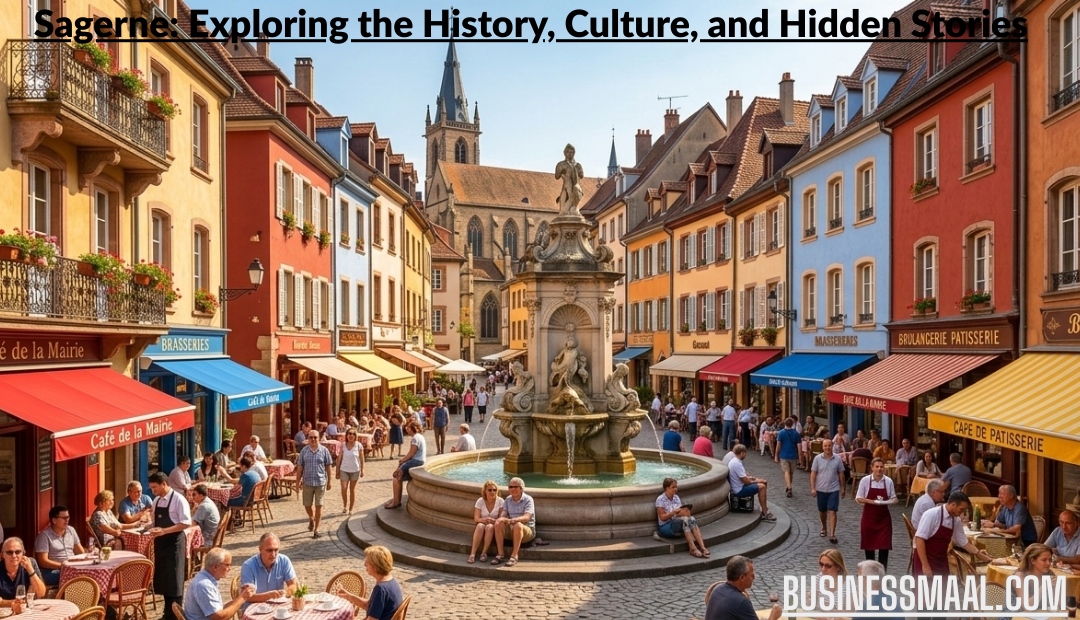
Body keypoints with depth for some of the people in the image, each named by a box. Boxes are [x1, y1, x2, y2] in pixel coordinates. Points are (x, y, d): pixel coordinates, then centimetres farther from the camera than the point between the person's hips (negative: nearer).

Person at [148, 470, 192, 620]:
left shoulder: (178, 499, -15)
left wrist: (164, 531, -23)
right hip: (160, 542, 8)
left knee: (174, 579, 0)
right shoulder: (157, 501, 8)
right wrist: (154, 530, 0)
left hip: (174, 542, -8)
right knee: (162, 578, 13)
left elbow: (186, 523, -18)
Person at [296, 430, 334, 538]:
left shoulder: (324, 450, -4)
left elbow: (328, 466, 1)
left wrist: (329, 481, 2)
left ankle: (316, 529, 12)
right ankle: (311, 519, 43)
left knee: (319, 506, 2)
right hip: (307, 482, 2)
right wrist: (298, 480, 2)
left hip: (320, 482, -2)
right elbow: (300, 466, 4)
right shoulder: (304, 450, 0)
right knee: (307, 505, 11)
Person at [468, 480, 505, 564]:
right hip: (480, 529, 1)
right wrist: (485, 519, -27)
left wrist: (492, 521, -27)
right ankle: (472, 553, -36)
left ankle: (484, 553, -29)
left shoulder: (501, 501, -5)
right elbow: (476, 519, -6)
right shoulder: (480, 501, -2)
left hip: (494, 529, -1)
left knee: (489, 526, -34)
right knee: (480, 525, -33)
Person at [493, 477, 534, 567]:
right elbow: (503, 514, -1)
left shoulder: (528, 500, -7)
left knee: (518, 525, -38)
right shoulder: (508, 500, 9)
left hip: (527, 529, -4)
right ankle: (500, 555, -25)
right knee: (498, 524, -24)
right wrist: (501, 519, -27)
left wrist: (513, 520, -39)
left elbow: (526, 517, -22)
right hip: (511, 530, 5)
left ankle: (514, 556, -34)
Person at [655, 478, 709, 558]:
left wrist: (683, 512, -12)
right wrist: (674, 512, -23)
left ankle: (702, 547, -40)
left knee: (692, 519, -26)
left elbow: (680, 513, 10)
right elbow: (662, 517, -12)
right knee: (684, 520, -34)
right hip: (665, 527, -6)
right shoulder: (660, 499, -7)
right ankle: (693, 548, -40)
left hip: (678, 524, 6)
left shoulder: (676, 497, 12)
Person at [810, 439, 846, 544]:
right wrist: (812, 488, -8)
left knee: (832, 512, -7)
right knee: (822, 511, 15)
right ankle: (823, 528, 37)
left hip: (834, 489, -1)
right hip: (821, 489, 1)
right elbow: (813, 474, -3)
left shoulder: (837, 459, -4)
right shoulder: (817, 458, -6)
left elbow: (841, 474, 4)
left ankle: (832, 534, -6)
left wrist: (842, 488, 5)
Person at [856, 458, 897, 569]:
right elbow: (859, 498, -5)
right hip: (869, 516, -1)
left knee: (884, 544, -4)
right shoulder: (865, 480, -8)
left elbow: (893, 498, 6)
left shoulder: (888, 481, -3)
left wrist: (887, 502, -16)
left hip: (884, 516, 1)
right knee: (869, 543, 10)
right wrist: (873, 501, -19)